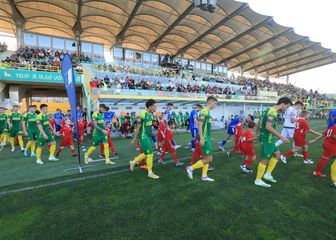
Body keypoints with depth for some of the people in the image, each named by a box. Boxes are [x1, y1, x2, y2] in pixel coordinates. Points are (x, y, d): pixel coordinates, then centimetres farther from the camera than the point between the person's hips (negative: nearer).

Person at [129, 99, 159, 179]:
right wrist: (134, 139, -9)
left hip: (148, 135, 9)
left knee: (146, 153, 17)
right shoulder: (142, 115, -19)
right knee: (150, 153, -4)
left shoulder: (150, 114, 7)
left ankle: (133, 162, 37)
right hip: (143, 136, -9)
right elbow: (138, 128, -14)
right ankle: (150, 173, 11)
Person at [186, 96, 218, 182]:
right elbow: (199, 125, -22)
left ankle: (204, 176, 24)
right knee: (209, 158, -4)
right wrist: (201, 138, -24)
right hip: (204, 139, -10)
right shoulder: (204, 111, -16)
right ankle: (191, 168, 7)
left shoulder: (208, 112, 14)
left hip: (207, 138, 10)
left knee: (206, 157, 14)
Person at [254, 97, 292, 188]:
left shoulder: (268, 109, 11)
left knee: (277, 154, 20)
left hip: (266, 138, 10)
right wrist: (282, 137, -26)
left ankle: (268, 174, 26)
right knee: (265, 159, 1)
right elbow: (268, 127, -31)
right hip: (267, 139, -10)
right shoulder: (273, 112, -19)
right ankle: (258, 180, 15)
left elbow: (258, 123, 18)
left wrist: (257, 134, 27)